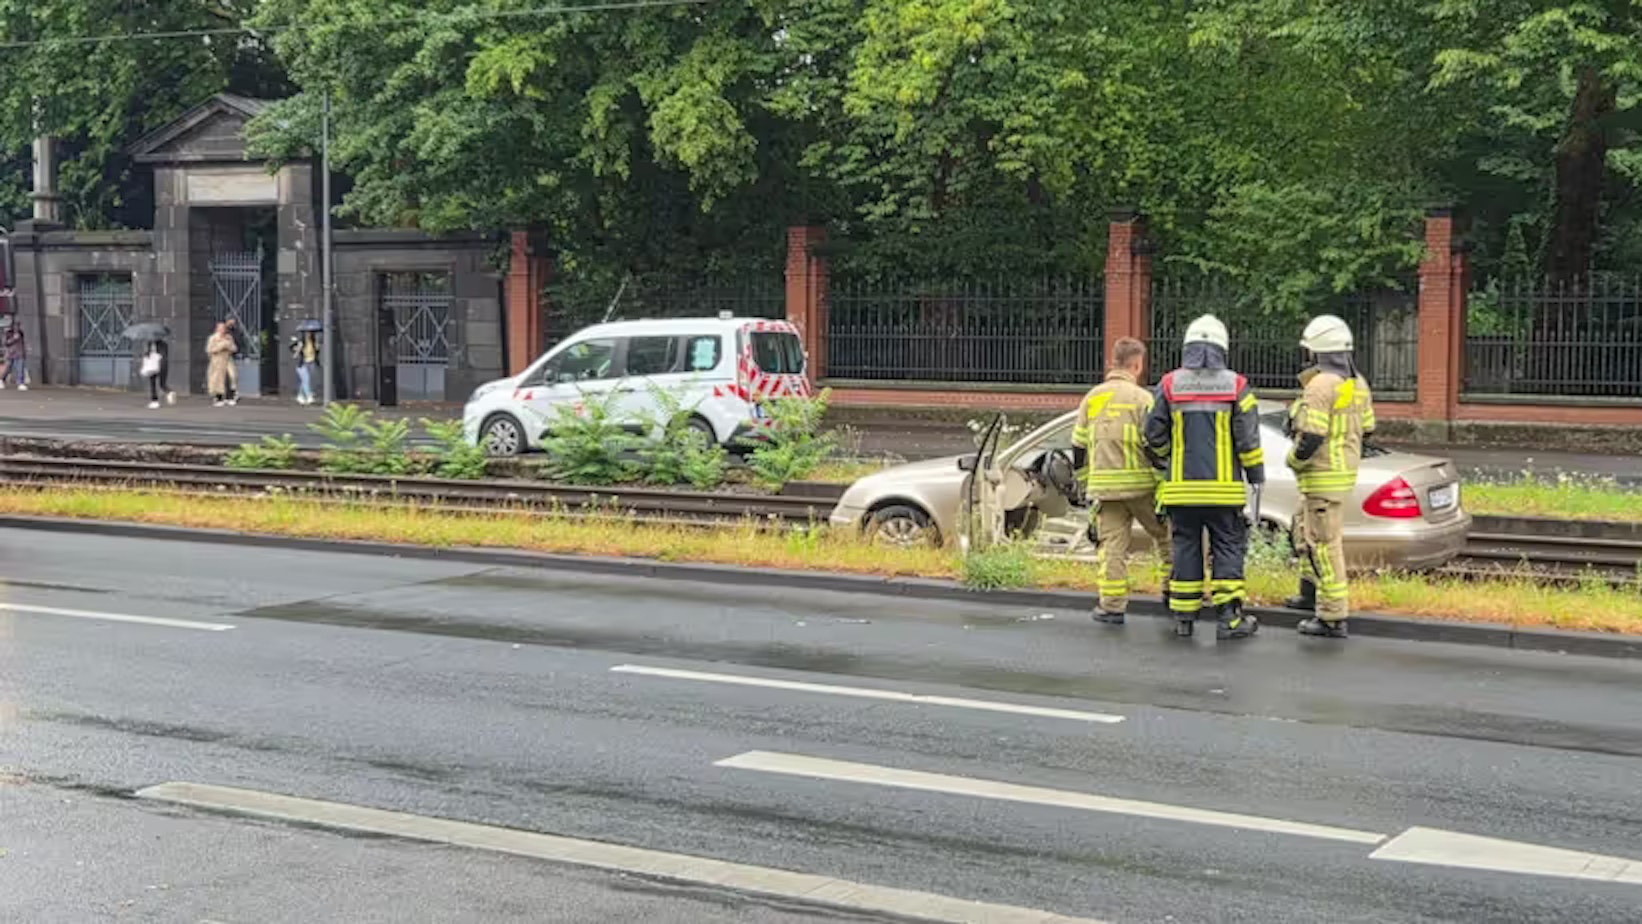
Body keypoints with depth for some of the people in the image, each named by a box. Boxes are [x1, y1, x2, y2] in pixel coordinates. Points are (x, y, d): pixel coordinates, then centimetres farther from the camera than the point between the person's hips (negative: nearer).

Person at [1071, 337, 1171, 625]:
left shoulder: (1092, 398, 9)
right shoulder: (1142, 398, -7)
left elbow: (1079, 446, 13)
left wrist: (1084, 482, 22)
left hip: (1103, 486, 4)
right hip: (1140, 482, -4)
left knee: (1110, 544, 6)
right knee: (1166, 536, 14)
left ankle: (1112, 606, 4)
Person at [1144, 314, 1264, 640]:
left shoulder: (1169, 384, 0)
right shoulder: (1236, 385, -2)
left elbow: (1154, 433, 3)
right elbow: (1248, 439, -3)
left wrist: (1165, 457, 23)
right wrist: (1257, 477, 7)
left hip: (1181, 486, 2)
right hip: (1223, 486, -1)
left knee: (1185, 548, 9)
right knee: (1227, 548, 4)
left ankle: (1184, 617, 12)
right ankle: (1229, 619, 1)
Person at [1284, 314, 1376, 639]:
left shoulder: (1320, 386, -20)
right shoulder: (1357, 384, 8)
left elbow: (1310, 438, -25)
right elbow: (1365, 429, 15)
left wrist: (1293, 460, -7)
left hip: (1323, 476, -10)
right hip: (1345, 469, 10)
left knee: (1325, 545, -5)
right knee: (1305, 531, 27)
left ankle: (1333, 618, -3)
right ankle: (1311, 593, 39)